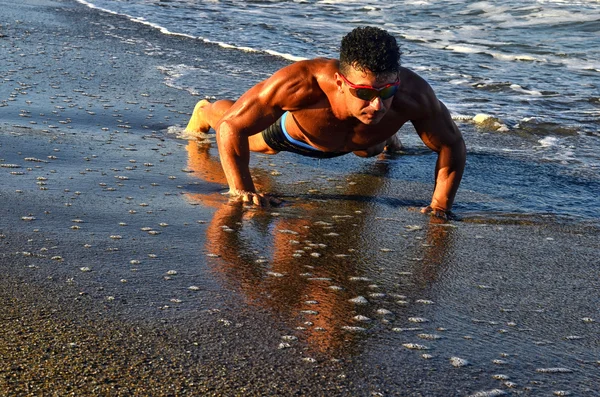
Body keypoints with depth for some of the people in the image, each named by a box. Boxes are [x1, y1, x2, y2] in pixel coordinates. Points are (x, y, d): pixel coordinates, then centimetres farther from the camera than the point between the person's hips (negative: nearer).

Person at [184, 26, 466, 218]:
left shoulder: (413, 95, -47)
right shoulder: (298, 84, -52)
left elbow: (452, 145, -29)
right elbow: (231, 126, -40)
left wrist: (440, 205, -36)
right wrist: (242, 189, -42)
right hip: (291, 132, -2)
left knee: (368, 150, 39)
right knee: (254, 140, 33)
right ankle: (205, 112, 65)